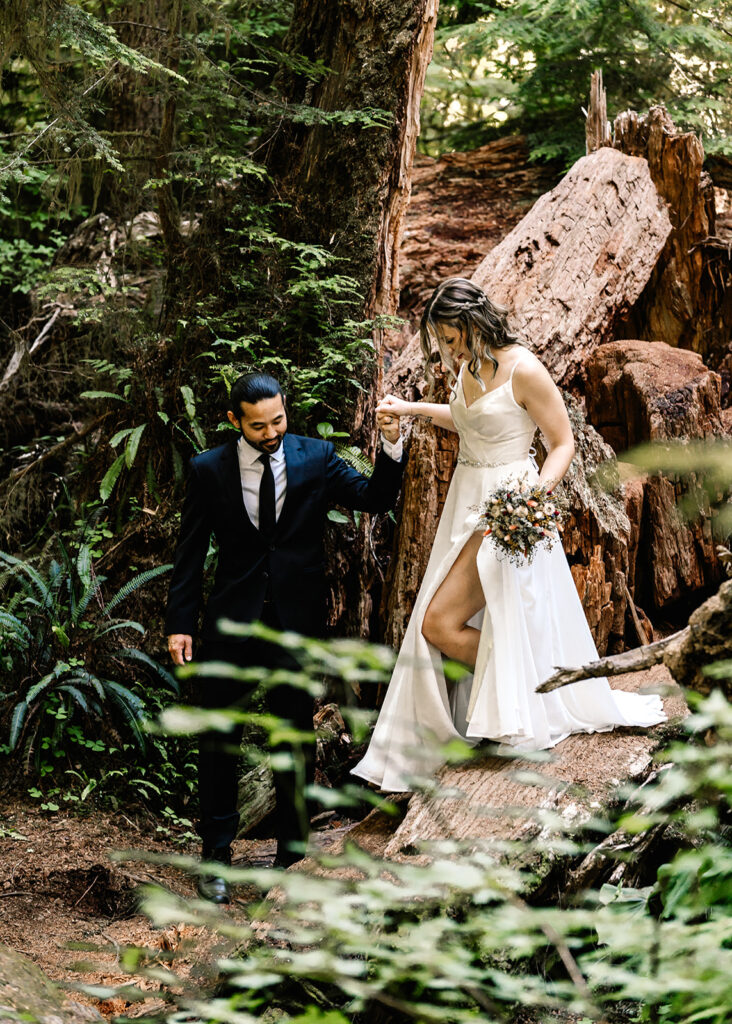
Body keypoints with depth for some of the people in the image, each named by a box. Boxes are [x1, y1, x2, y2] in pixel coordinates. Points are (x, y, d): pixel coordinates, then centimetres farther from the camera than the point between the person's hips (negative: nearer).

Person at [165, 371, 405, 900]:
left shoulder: (316, 457, -1)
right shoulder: (209, 469, -2)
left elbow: (376, 499, -5)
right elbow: (191, 552, 1)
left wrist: (392, 447, -22)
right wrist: (181, 623, -3)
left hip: (298, 621, 0)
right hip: (232, 621, 0)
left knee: (296, 744, 10)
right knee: (219, 743, 6)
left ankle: (293, 856, 22)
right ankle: (216, 856, 19)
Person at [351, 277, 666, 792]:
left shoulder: (523, 370, -17)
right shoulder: (469, 365, 7)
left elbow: (563, 444, -13)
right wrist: (412, 408, 26)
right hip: (468, 500, 9)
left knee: (439, 623, -12)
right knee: (439, 624, 8)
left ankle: (521, 695, 6)